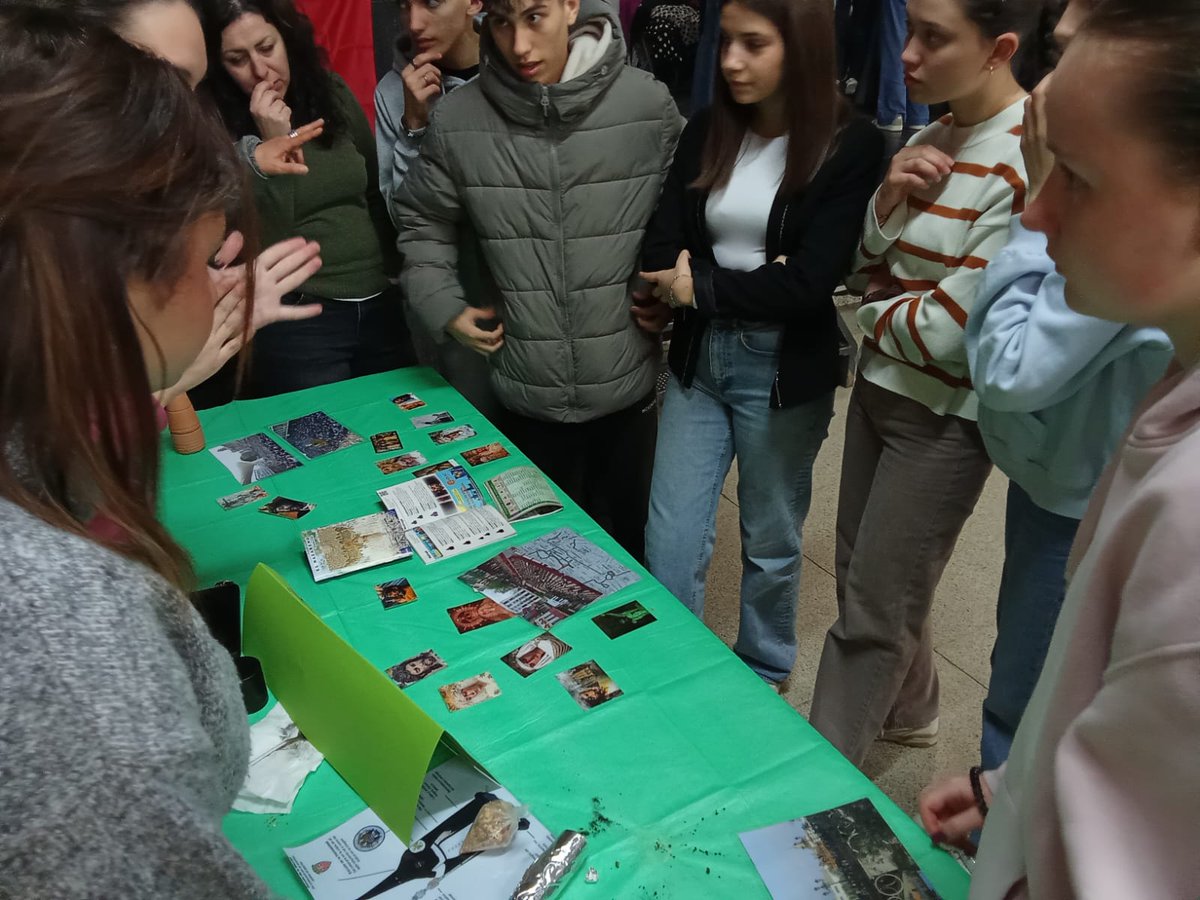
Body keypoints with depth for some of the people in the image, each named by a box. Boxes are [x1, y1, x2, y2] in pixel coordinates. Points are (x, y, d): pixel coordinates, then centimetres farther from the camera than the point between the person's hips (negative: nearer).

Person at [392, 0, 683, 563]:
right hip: (527, 394, 1)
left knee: (629, 544, 19)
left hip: (626, 388, 0)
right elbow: (422, 223, 8)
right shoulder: (457, 120, -6)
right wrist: (443, 306, -3)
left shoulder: (648, 105, -8)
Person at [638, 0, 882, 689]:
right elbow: (662, 250, -3)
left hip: (785, 370, -4)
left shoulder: (851, 146, -10)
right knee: (670, 543, 8)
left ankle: (764, 679, 37)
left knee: (770, 543, 14)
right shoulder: (706, 133, 3)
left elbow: (811, 279, -18)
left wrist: (702, 287, -11)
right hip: (699, 357, 4)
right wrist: (753, 283, -16)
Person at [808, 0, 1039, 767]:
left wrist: (878, 316, -3)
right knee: (862, 575, 21)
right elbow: (868, 272, 8)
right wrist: (889, 200, -11)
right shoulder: (930, 141, 4)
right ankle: (908, 712, 47)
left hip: (944, 415, -8)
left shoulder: (1028, 163, -21)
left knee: (872, 612, 5)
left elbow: (949, 332, -23)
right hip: (879, 387, 8)